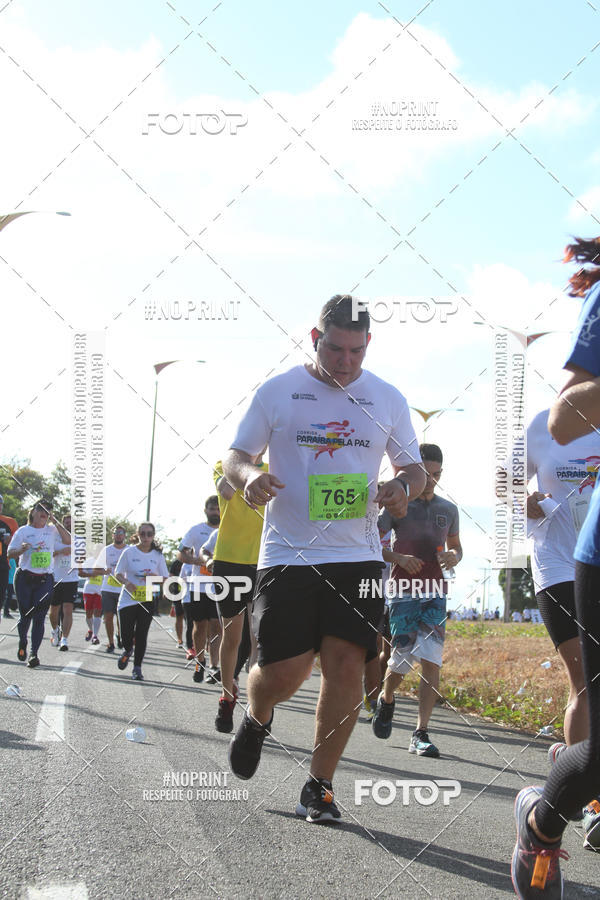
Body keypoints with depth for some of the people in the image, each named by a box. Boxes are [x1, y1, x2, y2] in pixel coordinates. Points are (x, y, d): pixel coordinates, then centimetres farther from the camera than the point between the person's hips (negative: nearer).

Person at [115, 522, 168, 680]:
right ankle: (127, 651, 32)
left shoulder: (158, 555, 5)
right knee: (126, 634, -3)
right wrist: (126, 583, -18)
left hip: (147, 600, 1)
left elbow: (166, 579, 9)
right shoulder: (129, 552, 0)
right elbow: (118, 573, 3)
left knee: (141, 634, -4)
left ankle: (137, 668, 6)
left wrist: (155, 578, -13)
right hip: (128, 598, -1)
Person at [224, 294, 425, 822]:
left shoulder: (387, 399, 9)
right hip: (288, 555, -1)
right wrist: (249, 476, -15)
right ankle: (256, 718, 31)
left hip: (358, 555, 2)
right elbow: (235, 458, 9)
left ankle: (320, 786, 5)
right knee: (283, 672, -6)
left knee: (346, 665, -9)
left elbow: (415, 469, 17)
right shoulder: (278, 392, 4)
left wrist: (404, 487, -7)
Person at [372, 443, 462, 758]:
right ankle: (386, 700, 27)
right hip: (404, 591, -3)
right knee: (403, 658, -8)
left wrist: (454, 557, 1)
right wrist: (399, 558, -16)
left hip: (436, 594, 3)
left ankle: (421, 735, -7)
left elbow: (456, 546, 26)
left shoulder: (449, 510, 14)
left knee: (432, 662, -9)